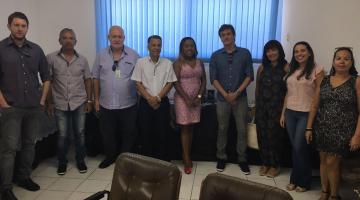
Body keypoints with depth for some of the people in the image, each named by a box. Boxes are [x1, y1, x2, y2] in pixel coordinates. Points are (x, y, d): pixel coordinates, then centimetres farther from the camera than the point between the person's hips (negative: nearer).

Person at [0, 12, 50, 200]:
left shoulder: (36, 49, 6)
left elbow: (46, 77, 12)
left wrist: (42, 100, 5)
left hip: (34, 107, 4)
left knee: (29, 144, 13)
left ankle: (23, 177, 29)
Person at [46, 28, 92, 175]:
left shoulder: (82, 60, 2)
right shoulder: (51, 58, -3)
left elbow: (87, 80, 6)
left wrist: (89, 100, 2)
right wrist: (49, 102, -1)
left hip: (79, 103, 1)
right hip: (60, 104, -1)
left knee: (80, 134, 9)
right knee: (62, 135, 7)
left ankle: (80, 160, 26)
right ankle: (62, 162, 25)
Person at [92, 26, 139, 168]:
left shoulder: (133, 55, -2)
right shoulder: (101, 55, 3)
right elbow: (96, 78, 7)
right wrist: (96, 99, 5)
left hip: (128, 104, -1)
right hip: (106, 104, 2)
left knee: (128, 133, 10)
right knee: (107, 133, 13)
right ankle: (110, 156, 34)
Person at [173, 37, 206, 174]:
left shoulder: (200, 63, 11)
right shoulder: (178, 63, -3)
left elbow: (203, 81, 9)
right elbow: (176, 83, -10)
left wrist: (199, 97, -5)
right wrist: (187, 99, -15)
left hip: (196, 99, 4)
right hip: (182, 98, -4)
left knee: (191, 128, 8)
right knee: (185, 128, -2)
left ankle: (187, 156, 18)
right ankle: (187, 160, 2)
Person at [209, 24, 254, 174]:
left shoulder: (245, 53, 0)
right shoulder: (215, 56, 3)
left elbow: (249, 76, -3)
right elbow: (213, 79, -1)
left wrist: (236, 93, -13)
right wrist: (226, 95, -11)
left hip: (240, 98, 0)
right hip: (222, 98, 1)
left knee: (242, 129, 5)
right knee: (222, 129, 9)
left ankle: (242, 159, 19)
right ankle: (221, 157, 23)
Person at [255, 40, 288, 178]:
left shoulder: (286, 68, -5)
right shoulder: (262, 68, 8)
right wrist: (257, 105, 12)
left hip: (277, 108, -4)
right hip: (262, 107, 4)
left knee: (274, 136, 1)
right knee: (262, 135, 7)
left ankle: (275, 165, 18)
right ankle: (265, 163, 23)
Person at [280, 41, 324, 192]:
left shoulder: (317, 70, -6)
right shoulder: (291, 70, 11)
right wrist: (283, 113, 12)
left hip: (306, 114, -5)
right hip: (290, 113, 5)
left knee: (300, 148, -2)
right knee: (295, 147, 11)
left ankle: (303, 181, 17)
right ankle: (295, 179, 24)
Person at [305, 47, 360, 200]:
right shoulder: (324, 81, 4)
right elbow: (314, 106, 6)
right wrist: (309, 128, 3)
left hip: (342, 130, -3)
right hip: (322, 128, 4)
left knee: (331, 162, -1)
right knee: (323, 160, 12)